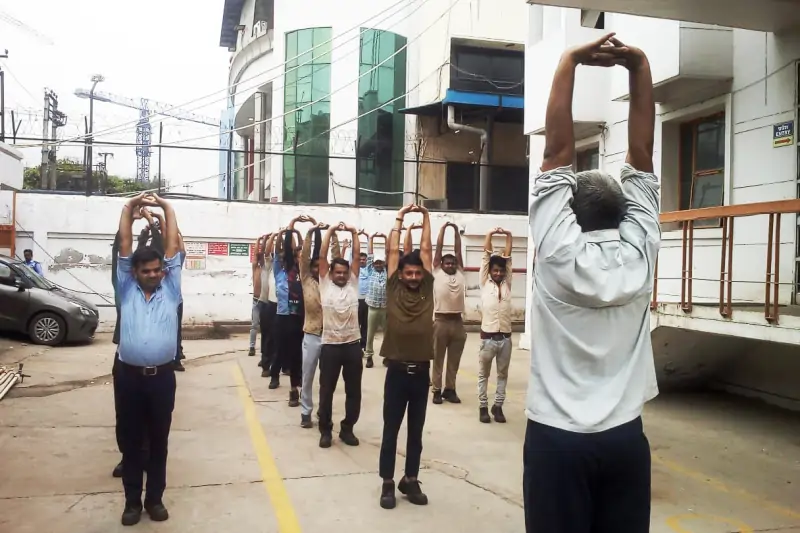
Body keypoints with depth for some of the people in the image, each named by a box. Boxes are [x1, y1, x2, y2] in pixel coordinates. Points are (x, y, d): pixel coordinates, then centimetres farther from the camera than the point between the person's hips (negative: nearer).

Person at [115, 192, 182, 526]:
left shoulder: (170, 290, 8)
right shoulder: (126, 290, 9)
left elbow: (173, 248, 5)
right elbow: (124, 248, 5)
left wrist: (167, 208, 5)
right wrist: (129, 209, 2)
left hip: (162, 376, 0)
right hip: (129, 375, 0)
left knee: (159, 440, 10)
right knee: (130, 440, 10)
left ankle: (155, 498, 23)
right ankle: (132, 500, 23)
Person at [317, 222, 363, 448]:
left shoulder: (353, 284, 8)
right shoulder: (325, 284, 3)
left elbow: (357, 257, 4)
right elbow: (322, 256, -2)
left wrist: (354, 233, 2)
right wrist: (330, 231, -3)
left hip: (353, 344, 2)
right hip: (330, 345, -2)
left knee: (353, 390, 9)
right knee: (326, 390, 6)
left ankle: (347, 428, 23)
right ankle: (325, 430, 19)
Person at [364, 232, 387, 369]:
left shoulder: (387, 271, 7)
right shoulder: (370, 270, 8)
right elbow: (370, 255, 5)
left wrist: (385, 238, 1)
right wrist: (371, 238, 2)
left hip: (386, 308, 0)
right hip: (372, 307, 0)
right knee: (370, 334, 5)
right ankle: (369, 356, 14)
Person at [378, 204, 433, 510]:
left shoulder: (427, 288, 5)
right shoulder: (393, 288, 1)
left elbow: (426, 250, 5)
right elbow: (393, 251, 1)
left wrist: (426, 218, 9)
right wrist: (400, 218, 7)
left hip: (421, 371, 2)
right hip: (397, 370, -2)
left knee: (416, 430, 13)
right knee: (391, 429, 8)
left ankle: (411, 480, 27)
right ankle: (387, 483, 19)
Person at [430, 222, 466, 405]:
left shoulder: (460, 274, 12)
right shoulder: (437, 273, 4)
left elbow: (458, 250, 13)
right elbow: (438, 248, 7)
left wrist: (456, 231, 12)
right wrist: (443, 229, 10)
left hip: (458, 322, 3)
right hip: (441, 321, -3)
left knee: (454, 360, 10)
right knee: (438, 359, 5)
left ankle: (450, 389, 20)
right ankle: (437, 390, 12)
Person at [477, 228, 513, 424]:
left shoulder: (507, 283, 9)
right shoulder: (484, 283, 3)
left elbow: (508, 257, 6)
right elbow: (486, 255, 0)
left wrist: (508, 235, 1)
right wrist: (490, 234, -3)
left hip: (505, 338, 3)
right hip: (488, 337, -3)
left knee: (503, 374, 11)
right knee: (484, 374, 8)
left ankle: (498, 406, 23)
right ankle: (483, 406, 18)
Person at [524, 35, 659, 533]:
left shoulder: (558, 251, -9)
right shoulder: (640, 252, -2)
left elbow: (558, 149, -9)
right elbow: (641, 153, -1)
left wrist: (569, 61, -5)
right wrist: (639, 66, 2)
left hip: (557, 436, -3)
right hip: (624, 436, 3)